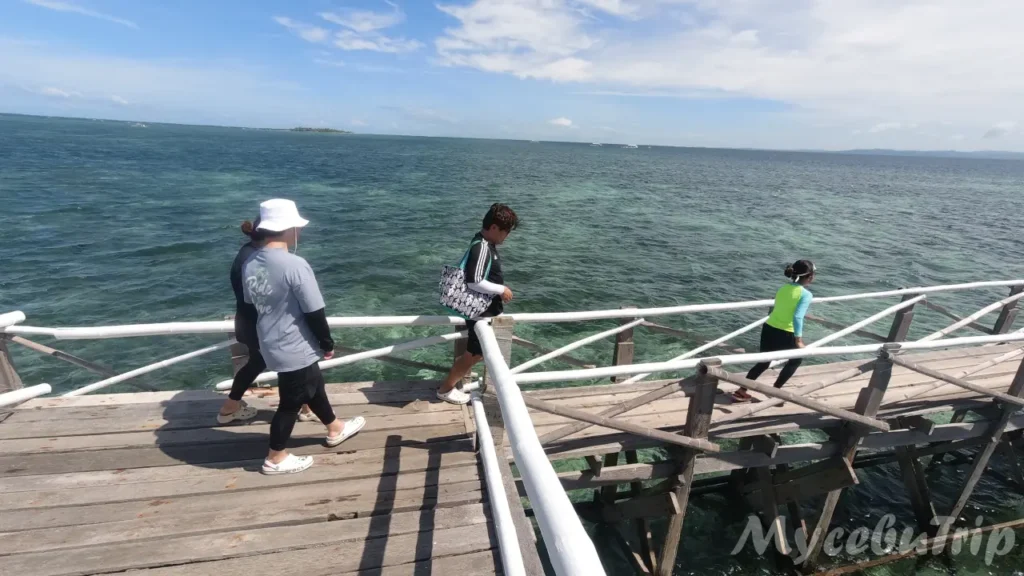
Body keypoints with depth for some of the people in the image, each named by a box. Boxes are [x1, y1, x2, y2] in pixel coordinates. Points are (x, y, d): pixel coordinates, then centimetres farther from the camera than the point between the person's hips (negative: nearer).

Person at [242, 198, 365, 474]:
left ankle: (335, 429, 44)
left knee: (313, 386, 25)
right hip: (296, 349, -8)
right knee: (292, 401, 12)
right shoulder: (295, 265, -25)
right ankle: (275, 459, 30)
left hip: (271, 345, 8)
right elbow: (315, 312, -20)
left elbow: (251, 305, 11)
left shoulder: (250, 264, -1)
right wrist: (327, 344, -5)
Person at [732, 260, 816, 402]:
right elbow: (798, 317, -22)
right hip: (786, 334, -6)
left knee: (764, 362, 20)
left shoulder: (784, 288, 8)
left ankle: (741, 391, 18)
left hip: (768, 328, 6)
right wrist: (798, 340, -19)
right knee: (796, 359, 24)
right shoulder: (806, 294, -12)